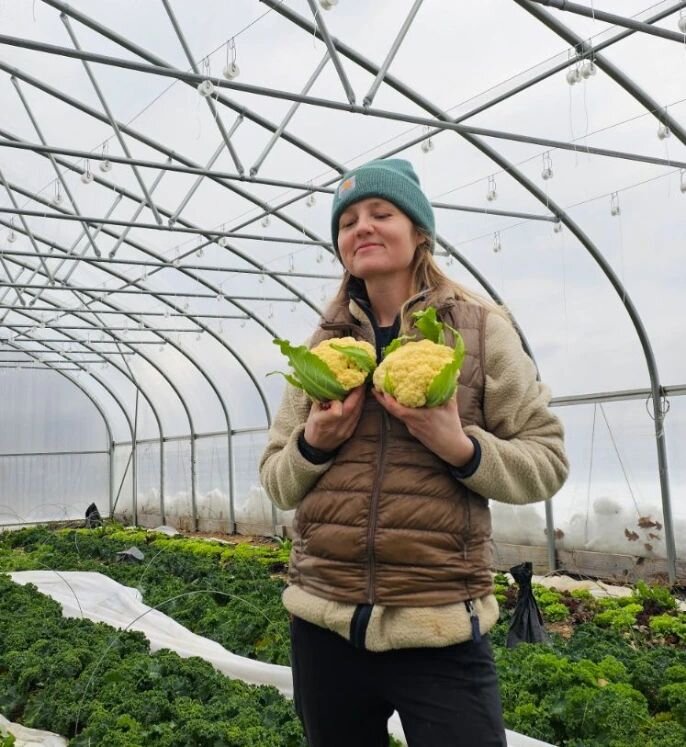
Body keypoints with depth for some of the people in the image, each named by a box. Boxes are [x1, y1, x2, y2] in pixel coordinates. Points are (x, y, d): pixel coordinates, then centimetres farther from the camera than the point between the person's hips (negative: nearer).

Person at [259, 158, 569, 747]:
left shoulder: (479, 327, -2)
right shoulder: (321, 344, 7)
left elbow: (547, 462, -3)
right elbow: (277, 482, 10)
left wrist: (458, 446, -19)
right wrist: (314, 442, -10)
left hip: (441, 631, -3)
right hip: (324, 623, 4)